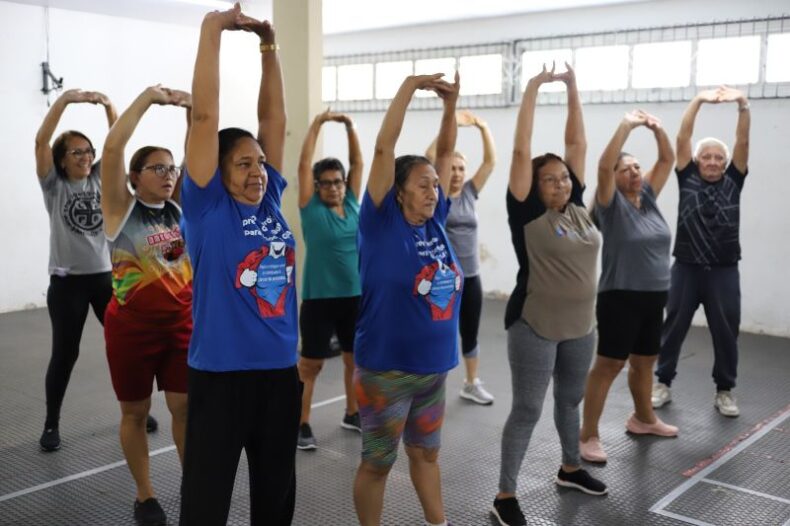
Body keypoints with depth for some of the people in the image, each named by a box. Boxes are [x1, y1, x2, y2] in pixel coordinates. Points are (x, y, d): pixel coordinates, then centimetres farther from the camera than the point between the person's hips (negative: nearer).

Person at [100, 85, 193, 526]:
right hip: (132, 325, -3)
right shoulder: (122, 207, -8)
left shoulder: (178, 207, 4)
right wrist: (148, 97, -20)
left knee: (186, 407, 7)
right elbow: (112, 148, -20)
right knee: (136, 412, 10)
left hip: (181, 323, 4)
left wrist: (193, 109, -13)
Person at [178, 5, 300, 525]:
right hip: (221, 374, -5)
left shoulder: (270, 200, 5)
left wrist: (268, 47, 4)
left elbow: (274, 119, 7)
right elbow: (205, 117, -14)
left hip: (281, 370, 5)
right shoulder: (208, 207, -8)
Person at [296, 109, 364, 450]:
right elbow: (304, 164, -11)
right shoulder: (311, 208, -5)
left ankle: (352, 414, 32)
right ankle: (302, 424, 14)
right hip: (319, 298, -4)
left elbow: (357, 163, 4)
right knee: (311, 364, 3)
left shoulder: (352, 204, 5)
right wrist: (318, 123, -12)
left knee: (356, 358, 15)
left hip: (355, 296, 5)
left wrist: (350, 127, -4)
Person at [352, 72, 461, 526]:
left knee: (427, 454, 22)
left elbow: (446, 152, 7)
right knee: (377, 463, 9)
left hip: (434, 368, 6)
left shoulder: (435, 221, 2)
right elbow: (384, 148, -17)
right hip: (386, 370, -6)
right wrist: (410, 86, -16)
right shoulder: (382, 223, -12)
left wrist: (451, 103, -2)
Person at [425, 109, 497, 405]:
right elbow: (429, 158, -20)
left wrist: (483, 128, -7)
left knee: (470, 335, 16)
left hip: (471, 277, 5)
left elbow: (491, 161, 2)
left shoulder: (469, 193, 7)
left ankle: (472, 385, 31)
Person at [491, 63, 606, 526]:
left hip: (580, 326, 6)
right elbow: (522, 151, -15)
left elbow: (578, 144, 6)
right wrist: (533, 90, -12)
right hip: (535, 327, -6)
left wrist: (573, 89, 5)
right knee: (528, 410, -1)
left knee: (571, 400, 22)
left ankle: (571, 469, 43)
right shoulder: (528, 212, -10)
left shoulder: (577, 208, 4)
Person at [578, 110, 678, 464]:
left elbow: (668, 160, 10)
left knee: (644, 362, 20)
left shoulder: (648, 198, 9)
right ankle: (588, 436, 2)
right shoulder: (613, 204, -9)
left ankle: (643, 419, 40)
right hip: (620, 298, -7)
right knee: (607, 366, -4)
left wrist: (657, 128, -4)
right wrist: (626, 125, -23)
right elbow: (604, 166, -25)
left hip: (654, 297, 7)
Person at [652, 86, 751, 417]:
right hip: (687, 268, 0)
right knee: (673, 327, 8)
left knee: (726, 332, 6)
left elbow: (743, 142, -6)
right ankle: (663, 384, 20)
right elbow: (682, 138, -5)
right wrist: (698, 101, -14)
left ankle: (725, 391, 21)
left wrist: (743, 104, -18)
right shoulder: (688, 178, 4)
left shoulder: (733, 180, 6)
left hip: (724, 271, 1)